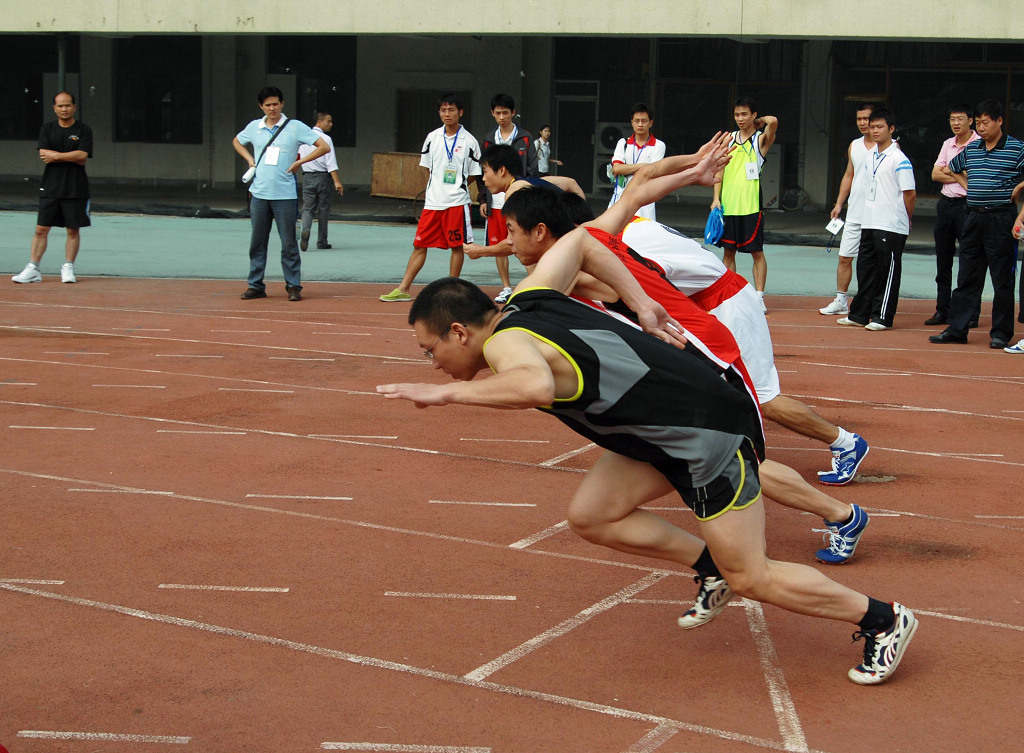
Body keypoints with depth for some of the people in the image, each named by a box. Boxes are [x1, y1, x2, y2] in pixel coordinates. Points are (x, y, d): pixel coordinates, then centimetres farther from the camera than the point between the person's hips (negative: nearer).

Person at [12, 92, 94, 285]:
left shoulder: (84, 130, 1)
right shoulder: (47, 129, 8)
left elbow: (82, 155, -12)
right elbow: (43, 155, -4)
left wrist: (55, 156, -9)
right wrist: (71, 158, -10)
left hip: (76, 188, -1)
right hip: (50, 187, 2)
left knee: (73, 230, 3)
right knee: (41, 229, -1)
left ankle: (68, 268, 14)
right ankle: (32, 269, 1)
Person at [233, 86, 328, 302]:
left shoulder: (295, 127, -2)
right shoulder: (254, 127, 9)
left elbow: (324, 147, -3)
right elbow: (237, 142, 30)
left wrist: (299, 162, -7)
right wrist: (249, 159, 13)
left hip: (285, 195, -4)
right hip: (259, 194, 4)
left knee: (288, 243, -1)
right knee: (257, 242, 7)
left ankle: (293, 286, 7)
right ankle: (255, 285, 14)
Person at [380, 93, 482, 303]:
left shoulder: (469, 141, -2)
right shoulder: (432, 138, 6)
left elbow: (474, 175, 4)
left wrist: (457, 185, 0)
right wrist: (436, 187, 9)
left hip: (457, 202, -3)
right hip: (432, 201, 3)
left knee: (457, 246, 2)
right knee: (420, 245, 4)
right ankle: (403, 289, 7)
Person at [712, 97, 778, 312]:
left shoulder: (761, 139, -1)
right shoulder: (728, 139, 12)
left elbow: (773, 121, -22)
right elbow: (720, 169, 12)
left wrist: (759, 121, -1)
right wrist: (716, 198, 2)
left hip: (751, 206, -4)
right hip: (727, 206, 4)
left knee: (757, 252, -1)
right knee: (728, 251, 8)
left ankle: (759, 297, 1)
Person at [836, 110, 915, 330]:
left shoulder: (899, 159, -11)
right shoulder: (871, 155, 13)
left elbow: (910, 194, -9)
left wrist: (905, 220, -1)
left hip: (891, 227, -8)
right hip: (869, 224, 8)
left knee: (888, 272, -1)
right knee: (865, 269, 11)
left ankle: (883, 317, 4)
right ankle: (860, 314, 19)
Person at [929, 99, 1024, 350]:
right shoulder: (971, 150, 11)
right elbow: (949, 169, 26)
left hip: (1001, 219, -5)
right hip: (973, 217, 5)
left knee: (1002, 280, 1)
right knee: (966, 277, 7)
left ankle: (1001, 333, 8)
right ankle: (956, 329, 11)